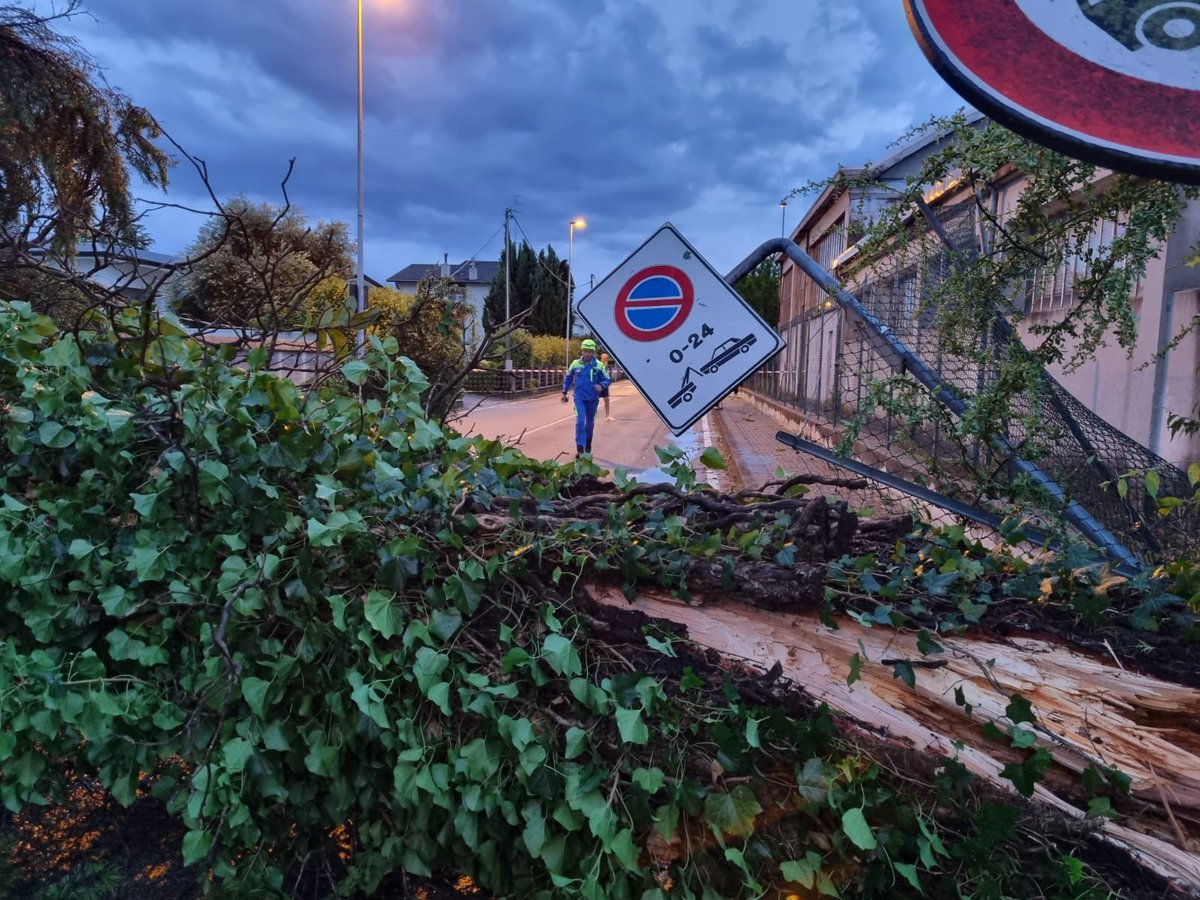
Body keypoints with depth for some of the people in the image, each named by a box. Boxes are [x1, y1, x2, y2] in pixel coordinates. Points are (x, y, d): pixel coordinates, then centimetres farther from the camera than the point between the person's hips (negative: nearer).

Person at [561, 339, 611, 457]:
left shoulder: (599, 365, -8)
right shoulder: (575, 364, -3)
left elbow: (607, 380, -1)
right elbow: (568, 378, 13)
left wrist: (601, 385, -23)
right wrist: (564, 392, 15)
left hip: (592, 399, 1)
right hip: (579, 398, -1)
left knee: (590, 422, 16)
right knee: (580, 421, -16)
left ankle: (588, 443, 39)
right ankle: (580, 447, -16)